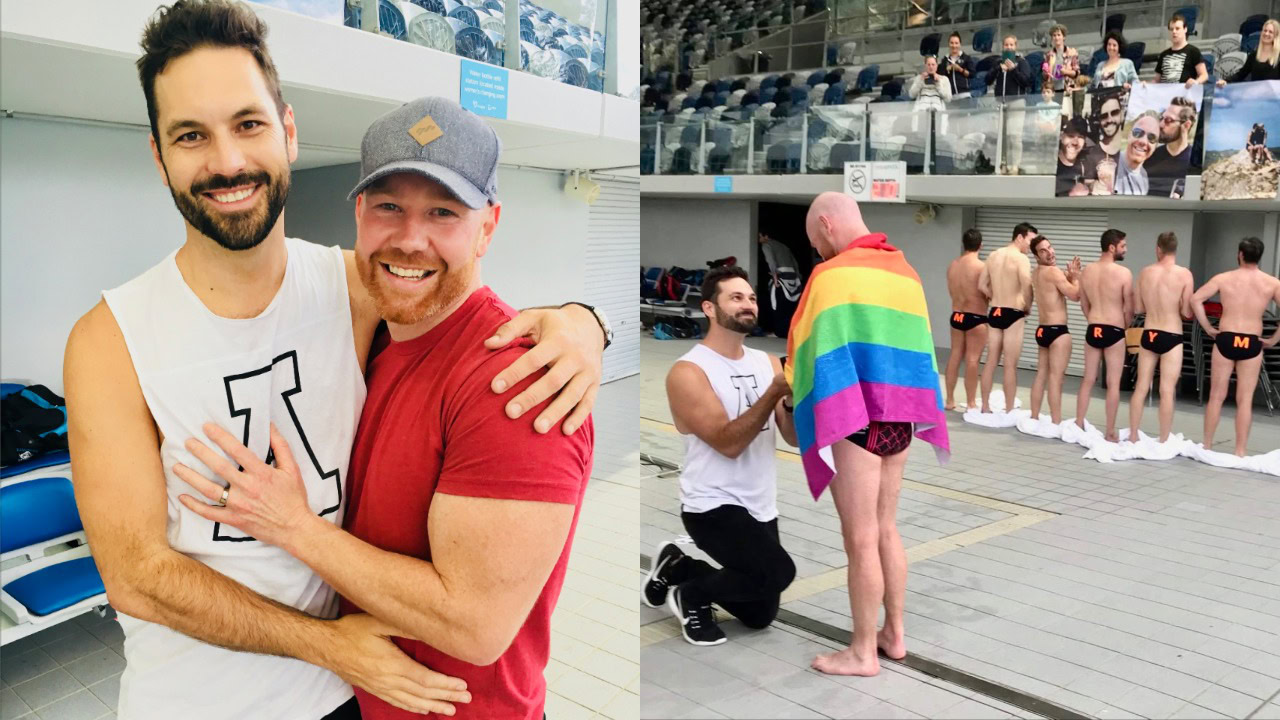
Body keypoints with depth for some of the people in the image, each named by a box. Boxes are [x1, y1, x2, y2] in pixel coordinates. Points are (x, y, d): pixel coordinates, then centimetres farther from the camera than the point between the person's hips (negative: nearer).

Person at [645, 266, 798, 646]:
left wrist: (795, 394, -21)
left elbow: (795, 437, -1)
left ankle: (676, 567, 34)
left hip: (761, 506, 7)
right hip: (713, 506, -7)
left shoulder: (768, 362, 4)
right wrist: (776, 390, -28)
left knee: (760, 615, 15)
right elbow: (728, 442, -23)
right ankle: (690, 595, -1)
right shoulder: (687, 371, -14)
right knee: (778, 571, -28)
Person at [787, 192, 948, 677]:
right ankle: (894, 635, 29)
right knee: (886, 530, 18)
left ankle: (863, 653, 13)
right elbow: (914, 345, 12)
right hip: (900, 415, 7)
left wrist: (793, 390, 12)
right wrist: (908, 411, 16)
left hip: (854, 417, -7)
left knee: (860, 540, 2)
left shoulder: (832, 276, -11)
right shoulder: (905, 271, 9)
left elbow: (810, 352, -6)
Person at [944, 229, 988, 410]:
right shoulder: (981, 266, -14)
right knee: (972, 359, -2)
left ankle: (950, 400, 17)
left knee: (955, 356, 12)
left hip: (956, 315, 6)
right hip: (976, 317, -6)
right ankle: (971, 403, 2)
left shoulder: (952, 265, 4)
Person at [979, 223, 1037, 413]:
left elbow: (982, 285, 12)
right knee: (1010, 365, -1)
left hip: (995, 312, 6)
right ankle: (1009, 412, 4)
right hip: (1013, 314, -6)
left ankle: (985, 408, 16)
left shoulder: (993, 256, 9)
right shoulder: (1021, 258, -12)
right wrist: (1027, 307, -9)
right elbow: (1027, 288, -25)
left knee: (991, 362, 11)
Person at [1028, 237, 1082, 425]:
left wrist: (1069, 275, 7)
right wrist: (1075, 276, -1)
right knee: (1056, 377, -8)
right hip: (1057, 331, -9)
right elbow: (1075, 295, -15)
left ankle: (1034, 418, 17)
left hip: (1042, 330, 9)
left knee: (1041, 374, 13)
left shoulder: (1037, 273, 14)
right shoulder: (1054, 271, -14)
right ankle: (1056, 424, -7)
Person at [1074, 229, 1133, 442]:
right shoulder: (1124, 273, -12)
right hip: (1114, 331, -5)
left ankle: (1078, 425, 17)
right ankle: (1110, 433, 6)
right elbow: (1129, 308, -6)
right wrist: (1125, 327, 13)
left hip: (1092, 330, 5)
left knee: (1088, 380, 13)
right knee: (1113, 384, 2)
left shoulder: (1086, 271, 4)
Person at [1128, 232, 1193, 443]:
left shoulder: (1145, 272, 2)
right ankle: (1163, 442, 6)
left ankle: (1133, 437, 16)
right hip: (1171, 337, -4)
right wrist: (1175, 306, 11)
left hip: (1148, 335, 4)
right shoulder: (1184, 274, -10)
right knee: (1167, 391, 2)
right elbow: (1187, 312, -9)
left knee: (1141, 387, 10)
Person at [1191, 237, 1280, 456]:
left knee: (1217, 396, 9)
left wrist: (1208, 328, 0)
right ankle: (1240, 451, 7)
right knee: (1245, 400, 5)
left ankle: (1206, 446, 13)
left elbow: (1195, 299, -7)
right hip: (1252, 344, 0)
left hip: (1225, 340, 0)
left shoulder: (1224, 278, 0)